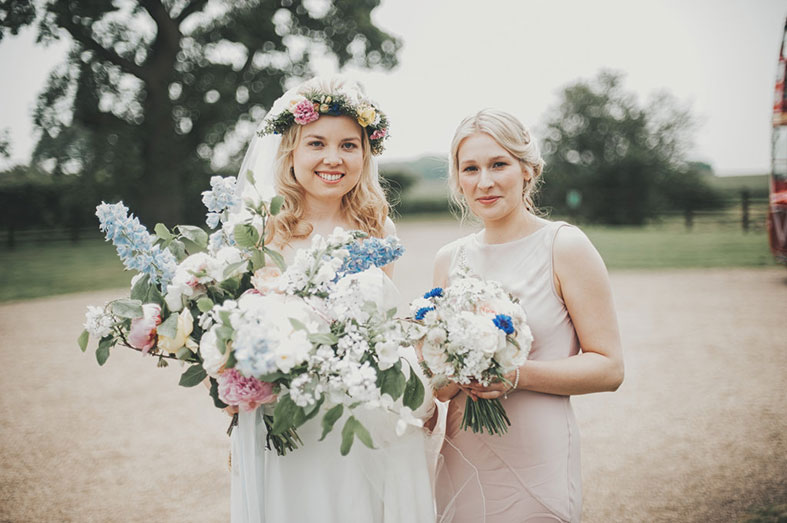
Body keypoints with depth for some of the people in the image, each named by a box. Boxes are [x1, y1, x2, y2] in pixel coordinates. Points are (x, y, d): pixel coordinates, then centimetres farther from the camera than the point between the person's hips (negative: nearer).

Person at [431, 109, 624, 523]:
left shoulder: (564, 247, -7)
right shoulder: (449, 259, 7)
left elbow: (608, 368, -9)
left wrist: (517, 376, -21)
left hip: (535, 468, -4)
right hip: (460, 464, 4)